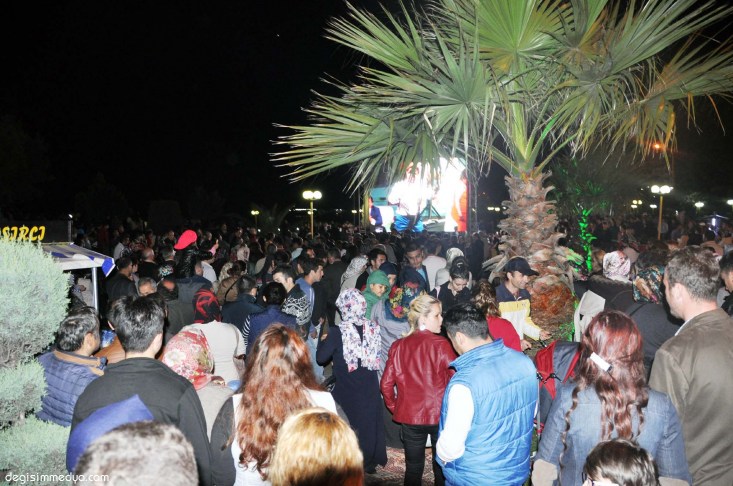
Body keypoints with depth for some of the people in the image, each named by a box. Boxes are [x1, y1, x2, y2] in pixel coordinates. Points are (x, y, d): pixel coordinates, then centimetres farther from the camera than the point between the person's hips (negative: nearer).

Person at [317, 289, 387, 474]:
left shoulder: (338, 332, -18)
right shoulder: (373, 328, -8)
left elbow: (321, 358, -11)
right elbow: (376, 356, 2)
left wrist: (323, 342, 7)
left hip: (346, 391, -3)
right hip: (370, 389, 3)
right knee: (369, 421, 19)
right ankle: (369, 461, 30)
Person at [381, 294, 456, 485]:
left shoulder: (398, 346, -3)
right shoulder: (440, 344, -14)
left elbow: (386, 384, -2)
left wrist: (395, 407, 12)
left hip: (409, 416, 3)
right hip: (440, 415, -3)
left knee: (413, 468, 16)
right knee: (442, 468, 16)